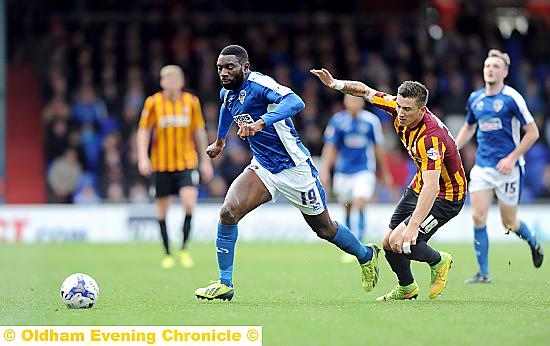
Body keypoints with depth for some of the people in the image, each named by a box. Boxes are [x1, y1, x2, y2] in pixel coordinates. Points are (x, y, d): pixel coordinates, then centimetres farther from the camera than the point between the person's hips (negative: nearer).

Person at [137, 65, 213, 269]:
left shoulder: (191, 102, 2)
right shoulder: (153, 103, -2)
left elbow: (199, 131, 11)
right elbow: (143, 131, 1)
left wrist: (205, 160, 12)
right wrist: (142, 158, -11)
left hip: (186, 162, 0)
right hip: (161, 165, 0)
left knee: (189, 202, -18)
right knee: (162, 210, 4)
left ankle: (184, 249, -2)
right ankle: (167, 254, 18)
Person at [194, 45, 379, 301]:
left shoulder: (259, 84, -24)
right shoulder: (227, 93, 1)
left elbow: (295, 102, -42)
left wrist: (261, 122, -54)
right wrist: (220, 142, 42)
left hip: (294, 168, -6)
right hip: (262, 168, 6)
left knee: (324, 229, 10)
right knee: (228, 212, -17)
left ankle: (367, 256, 39)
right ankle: (225, 284, -9)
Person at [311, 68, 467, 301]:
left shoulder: (431, 137, -36)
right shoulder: (397, 107, -13)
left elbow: (431, 188, -43)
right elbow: (366, 91, 4)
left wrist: (413, 227, -51)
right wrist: (336, 84, -14)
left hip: (447, 196, -8)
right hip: (419, 186, 8)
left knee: (400, 243, -20)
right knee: (388, 243, 9)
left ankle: (439, 261, 11)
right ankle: (407, 288, 36)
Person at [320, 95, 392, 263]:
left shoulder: (371, 120, -2)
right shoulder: (338, 121, -3)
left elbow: (378, 148, 8)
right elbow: (330, 147, -4)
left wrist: (385, 173, 16)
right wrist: (324, 170, -15)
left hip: (365, 171, -2)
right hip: (343, 172, 2)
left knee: (359, 207, -17)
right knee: (348, 210, 10)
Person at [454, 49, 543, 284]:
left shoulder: (512, 98, -11)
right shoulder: (475, 98, 6)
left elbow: (533, 133, -9)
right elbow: (468, 128, 24)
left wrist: (512, 158, -16)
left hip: (507, 168, -5)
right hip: (482, 166, 5)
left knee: (509, 222, 5)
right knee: (478, 217, -8)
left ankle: (534, 243, 38)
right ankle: (483, 273, -2)